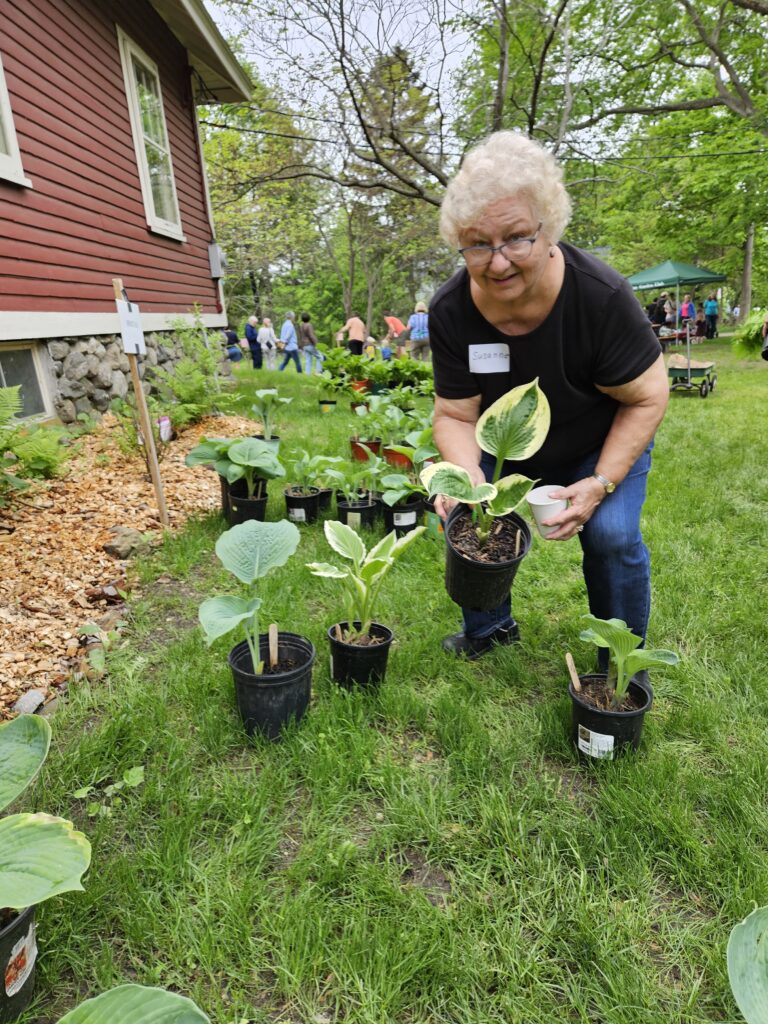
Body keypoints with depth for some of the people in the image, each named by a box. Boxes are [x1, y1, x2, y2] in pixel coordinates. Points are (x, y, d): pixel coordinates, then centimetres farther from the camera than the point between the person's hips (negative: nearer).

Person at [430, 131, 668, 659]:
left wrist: (601, 483, -27)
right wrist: (470, 477, -36)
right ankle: (490, 628, 17)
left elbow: (647, 398, -19)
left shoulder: (602, 296, -30)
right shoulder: (450, 312, -23)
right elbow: (456, 416, -17)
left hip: (605, 444, -2)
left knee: (612, 536, -22)